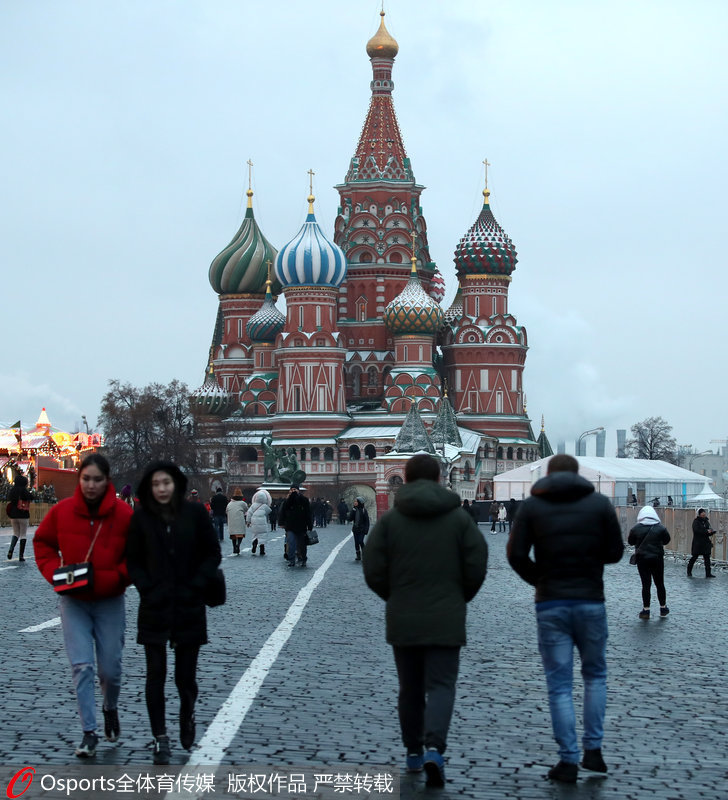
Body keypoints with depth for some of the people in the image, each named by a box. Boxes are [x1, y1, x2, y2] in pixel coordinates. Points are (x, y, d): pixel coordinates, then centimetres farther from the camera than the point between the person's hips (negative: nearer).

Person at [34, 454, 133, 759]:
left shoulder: (124, 514, -10)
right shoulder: (62, 511, -5)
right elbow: (42, 542, 9)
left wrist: (115, 578, -18)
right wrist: (54, 572, -6)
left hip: (110, 601, -1)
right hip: (73, 601, 1)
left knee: (110, 668, 6)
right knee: (81, 666, -7)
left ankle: (110, 709, 39)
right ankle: (89, 733, 0)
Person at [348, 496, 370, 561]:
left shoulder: (363, 510, -6)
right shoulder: (354, 510, 6)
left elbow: (367, 521, -6)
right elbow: (350, 519, 0)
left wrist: (366, 529, -12)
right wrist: (352, 511, -10)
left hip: (361, 529, -5)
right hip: (355, 529, 5)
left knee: (360, 541, -15)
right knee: (356, 543, 7)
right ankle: (358, 556, 16)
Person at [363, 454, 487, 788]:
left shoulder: (390, 519, -1)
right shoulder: (459, 518, -1)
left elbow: (373, 571, -4)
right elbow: (477, 566, -4)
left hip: (403, 620, 1)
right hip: (446, 621, -1)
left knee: (410, 688, 14)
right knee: (441, 686, 0)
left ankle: (414, 753, 21)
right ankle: (434, 748, -20)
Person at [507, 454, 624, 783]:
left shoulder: (531, 506, 1)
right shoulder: (600, 503, 1)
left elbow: (515, 554, -6)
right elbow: (615, 552, 0)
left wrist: (539, 580, 9)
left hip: (550, 604, 0)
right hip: (591, 602, 0)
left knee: (560, 684, 4)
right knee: (595, 675, 19)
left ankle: (568, 760, 1)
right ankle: (593, 749, 12)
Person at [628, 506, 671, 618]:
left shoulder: (636, 528, -8)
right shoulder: (660, 528, -6)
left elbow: (630, 541, 4)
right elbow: (666, 540, 8)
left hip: (642, 559, -1)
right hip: (657, 559, 1)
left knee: (646, 584, 2)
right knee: (659, 584, 13)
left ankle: (646, 610, 0)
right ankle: (663, 608, 21)